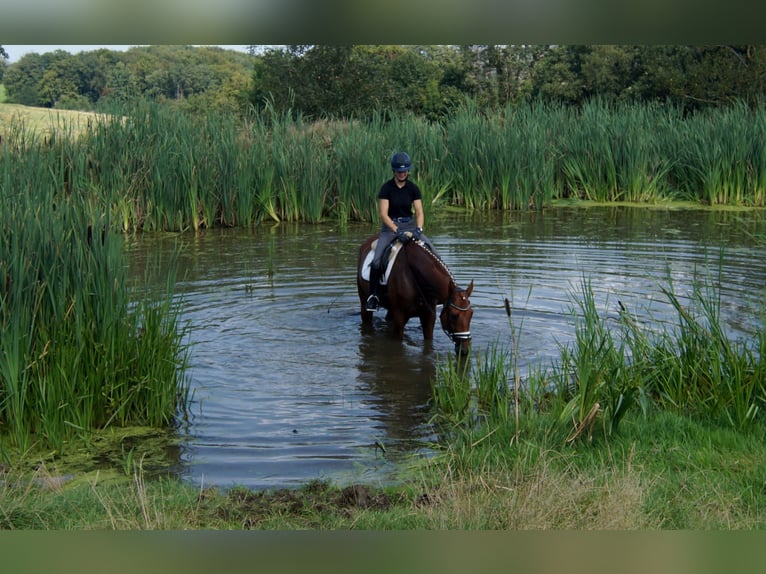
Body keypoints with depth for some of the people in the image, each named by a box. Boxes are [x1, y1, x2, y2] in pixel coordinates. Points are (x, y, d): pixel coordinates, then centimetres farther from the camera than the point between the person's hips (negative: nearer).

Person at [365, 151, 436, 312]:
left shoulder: (413, 188, -1)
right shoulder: (386, 188, -9)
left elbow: (419, 212, -4)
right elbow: (383, 214, -15)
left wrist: (418, 229, -24)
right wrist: (398, 232, -26)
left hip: (409, 225, 3)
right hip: (390, 226, -2)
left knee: (432, 252, -16)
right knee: (376, 260, -22)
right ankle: (373, 296, -8)